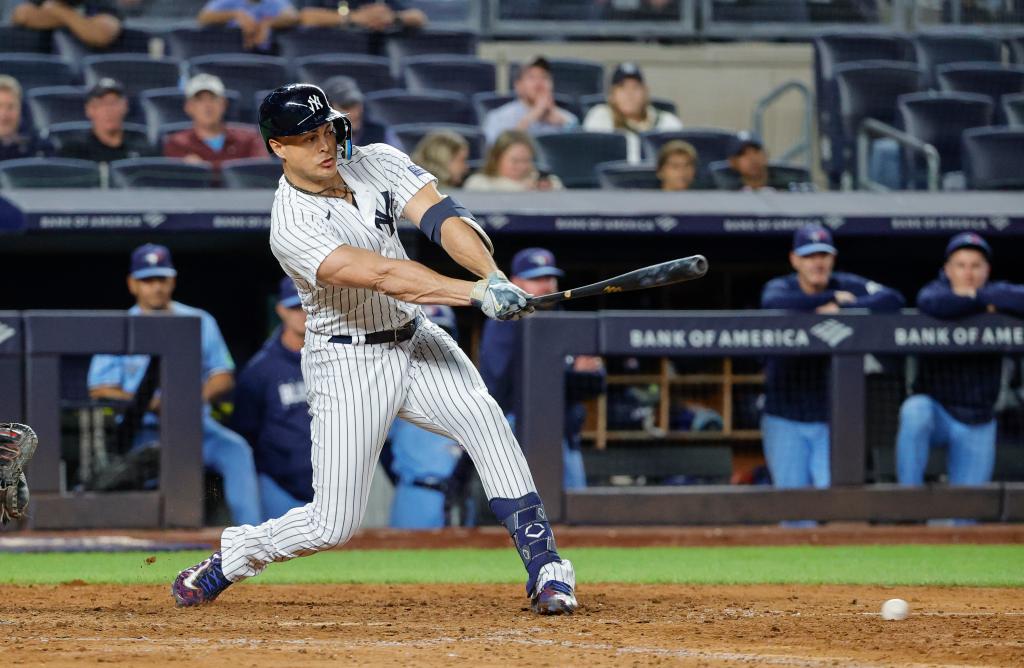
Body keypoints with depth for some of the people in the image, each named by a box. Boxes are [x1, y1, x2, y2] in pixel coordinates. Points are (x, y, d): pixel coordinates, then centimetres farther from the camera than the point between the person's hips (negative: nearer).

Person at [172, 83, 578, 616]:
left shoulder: (377, 163, -5)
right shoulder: (292, 226, -24)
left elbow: (442, 218, -18)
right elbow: (383, 275, -35)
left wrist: (493, 276, -37)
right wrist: (476, 294, -44)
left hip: (415, 341, 5)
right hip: (348, 367, -5)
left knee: (484, 420, -23)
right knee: (333, 525, -4)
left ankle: (544, 568, -21)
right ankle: (230, 559, 23)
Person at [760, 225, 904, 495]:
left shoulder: (848, 287, 2)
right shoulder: (780, 287, 0)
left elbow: (893, 300, -14)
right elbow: (773, 304, -26)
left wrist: (841, 309, -23)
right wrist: (834, 298, -19)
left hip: (832, 421, 0)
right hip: (785, 421, 0)